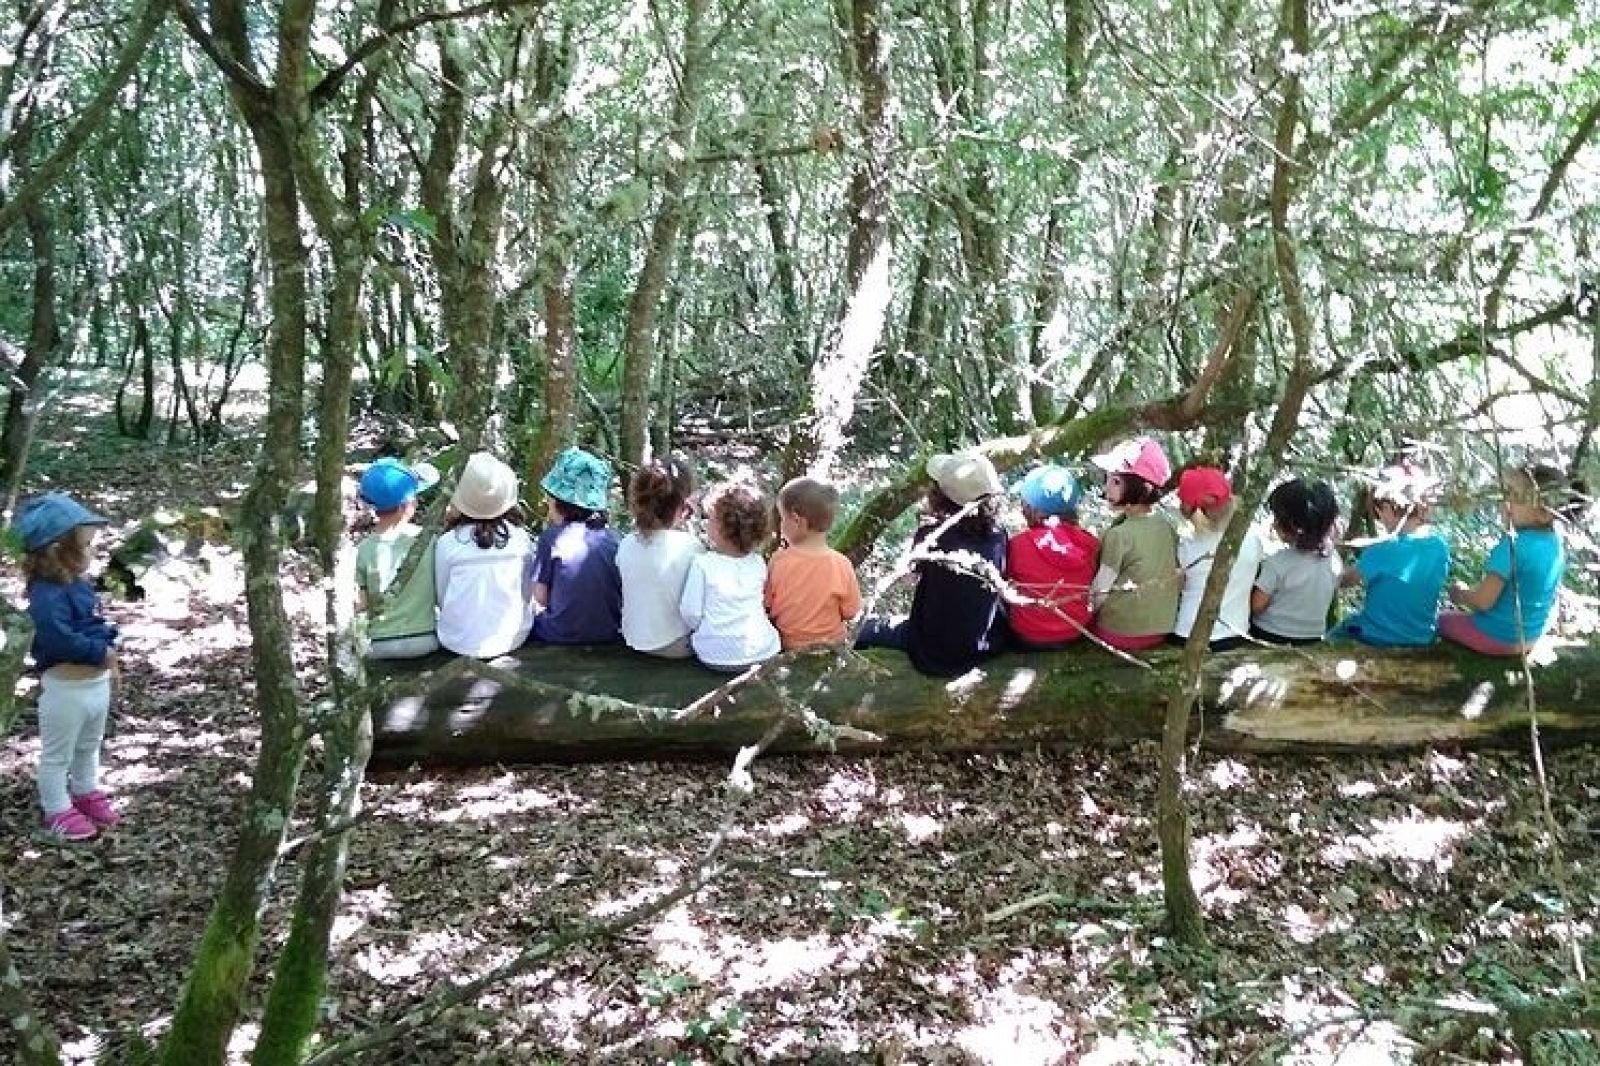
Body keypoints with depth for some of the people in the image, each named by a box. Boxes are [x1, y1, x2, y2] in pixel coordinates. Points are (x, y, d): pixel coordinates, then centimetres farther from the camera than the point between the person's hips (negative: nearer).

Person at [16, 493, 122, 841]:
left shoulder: (80, 585, 4)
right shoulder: (47, 595, -26)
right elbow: (58, 638, -36)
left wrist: (108, 651, 1)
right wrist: (101, 651, -26)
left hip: (97, 684, 9)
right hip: (65, 689, -9)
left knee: (89, 747, 28)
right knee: (57, 755, 11)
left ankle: (87, 793, 46)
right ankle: (58, 811, 24)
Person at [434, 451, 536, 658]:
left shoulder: (447, 543, -11)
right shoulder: (521, 538, -7)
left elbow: (441, 597, -1)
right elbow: (529, 594, 1)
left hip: (460, 643, -1)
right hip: (513, 639, 1)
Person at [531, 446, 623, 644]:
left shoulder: (551, 537, -11)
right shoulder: (613, 538, -3)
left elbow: (541, 597, -7)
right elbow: (623, 594, 2)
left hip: (561, 636, -4)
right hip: (609, 635, 4)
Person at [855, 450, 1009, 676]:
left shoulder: (929, 533, -19)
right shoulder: (998, 537, -13)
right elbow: (1001, 583, 3)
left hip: (931, 656, -1)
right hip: (984, 649, 2)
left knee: (868, 629, 26)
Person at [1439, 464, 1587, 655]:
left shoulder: (1513, 544, -29)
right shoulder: (1555, 540, -5)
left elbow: (1483, 602, -27)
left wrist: (1459, 594, -8)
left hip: (1496, 637, -7)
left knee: (1442, 619, 18)